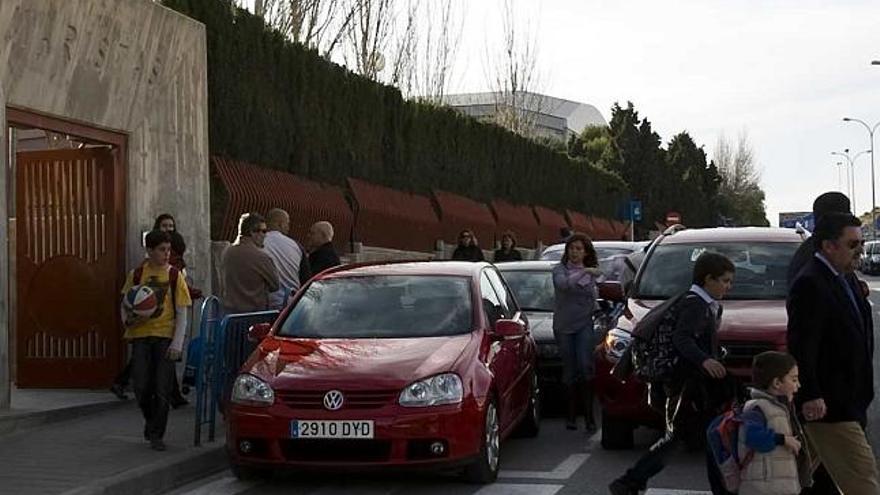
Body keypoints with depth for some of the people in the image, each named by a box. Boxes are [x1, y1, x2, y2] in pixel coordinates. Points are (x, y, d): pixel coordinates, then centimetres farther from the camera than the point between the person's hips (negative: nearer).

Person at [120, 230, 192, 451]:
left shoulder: (174, 275, 1)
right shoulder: (136, 274, 5)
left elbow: (182, 313, 0)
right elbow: (125, 304, 14)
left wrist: (177, 344, -8)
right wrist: (128, 319, -9)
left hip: (165, 336, -1)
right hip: (141, 335, 1)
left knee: (162, 389, -1)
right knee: (141, 387, 0)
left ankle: (156, 435, 10)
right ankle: (151, 422, 27)